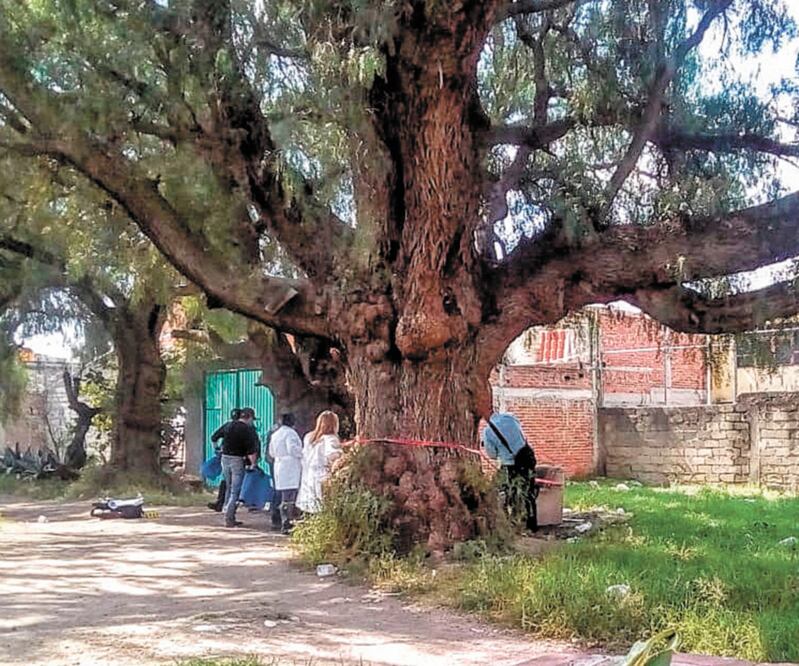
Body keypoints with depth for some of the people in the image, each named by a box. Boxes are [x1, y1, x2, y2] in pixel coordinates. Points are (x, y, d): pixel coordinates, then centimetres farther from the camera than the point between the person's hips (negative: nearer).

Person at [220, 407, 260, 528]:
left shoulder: (229, 426, 11)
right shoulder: (247, 429, -10)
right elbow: (251, 450, -15)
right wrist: (253, 464, -12)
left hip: (225, 458, 7)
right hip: (237, 459, -7)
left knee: (229, 488, 16)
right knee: (235, 490, -2)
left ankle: (229, 517, 19)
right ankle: (229, 519, -7)